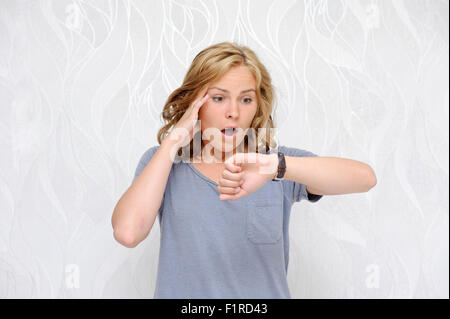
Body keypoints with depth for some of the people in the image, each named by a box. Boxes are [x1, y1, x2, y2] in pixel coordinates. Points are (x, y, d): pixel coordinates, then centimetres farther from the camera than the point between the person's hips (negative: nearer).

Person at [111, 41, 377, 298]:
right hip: (181, 293, 1)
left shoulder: (276, 160, -5)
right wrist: (173, 141, -15)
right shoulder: (161, 162, -4)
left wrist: (273, 166, -33)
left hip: (266, 292, 0)